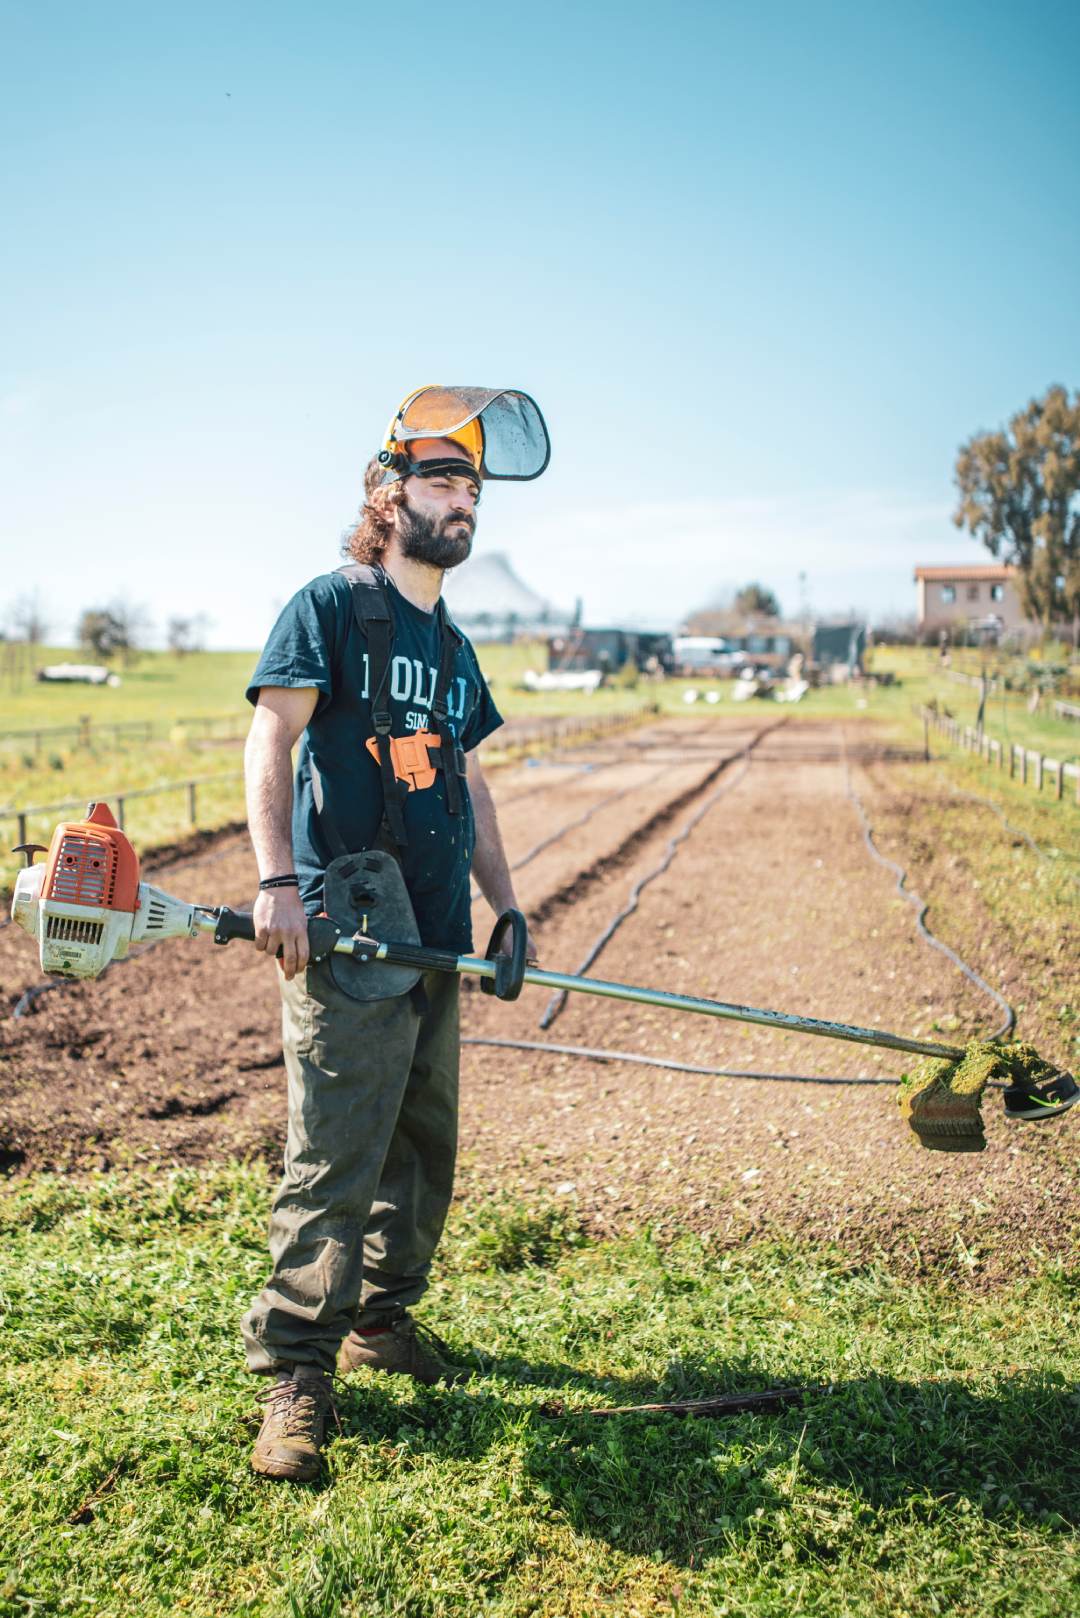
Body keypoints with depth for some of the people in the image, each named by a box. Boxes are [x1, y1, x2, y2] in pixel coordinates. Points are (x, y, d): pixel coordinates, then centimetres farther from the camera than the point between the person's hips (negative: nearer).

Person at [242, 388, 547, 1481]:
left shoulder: (452, 647, 19)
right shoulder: (330, 605, -3)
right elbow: (270, 739, -11)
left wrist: (507, 908, 17)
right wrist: (278, 880, -22)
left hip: (435, 939, 8)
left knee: (424, 1145, 14)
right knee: (336, 1157, -8)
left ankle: (383, 1318, 31)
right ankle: (294, 1372, 4)